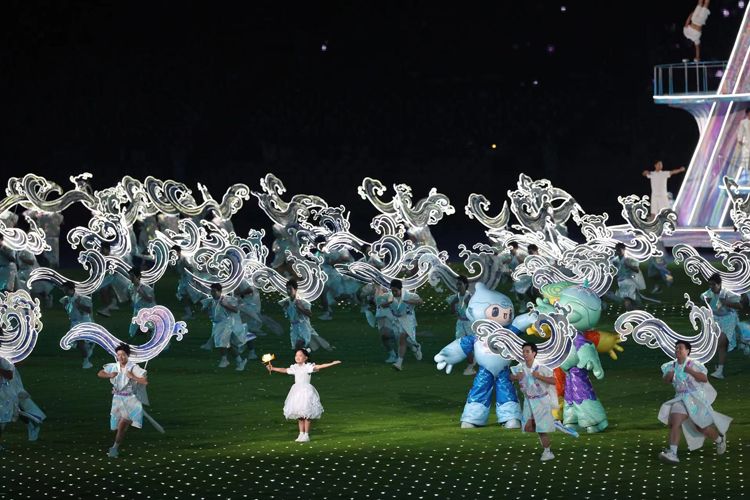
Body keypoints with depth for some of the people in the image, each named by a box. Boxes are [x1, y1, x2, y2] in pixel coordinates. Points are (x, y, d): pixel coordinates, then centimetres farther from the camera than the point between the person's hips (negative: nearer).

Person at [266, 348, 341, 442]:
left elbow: (319, 367, -18)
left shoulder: (308, 367, -9)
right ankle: (301, 434, 15)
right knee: (299, 415, 8)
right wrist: (272, 368, 23)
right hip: (297, 391, 6)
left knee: (306, 414, -5)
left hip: (306, 391, -6)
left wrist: (332, 363, -29)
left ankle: (306, 435, 0)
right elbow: (284, 370, 20)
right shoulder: (295, 368, 10)